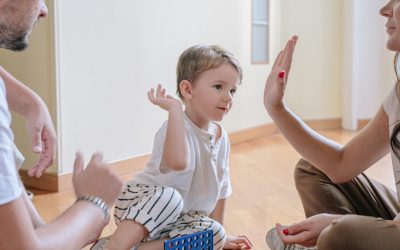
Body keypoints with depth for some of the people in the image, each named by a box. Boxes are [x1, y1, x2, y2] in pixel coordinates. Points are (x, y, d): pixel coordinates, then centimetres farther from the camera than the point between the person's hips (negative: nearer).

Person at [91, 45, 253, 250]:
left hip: (175, 220, 8)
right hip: (137, 206, -7)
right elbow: (177, 162, -48)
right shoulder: (177, 126, -23)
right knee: (169, 196, -37)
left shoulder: (221, 137, 2)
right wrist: (175, 108, -39)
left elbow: (219, 187, 13)